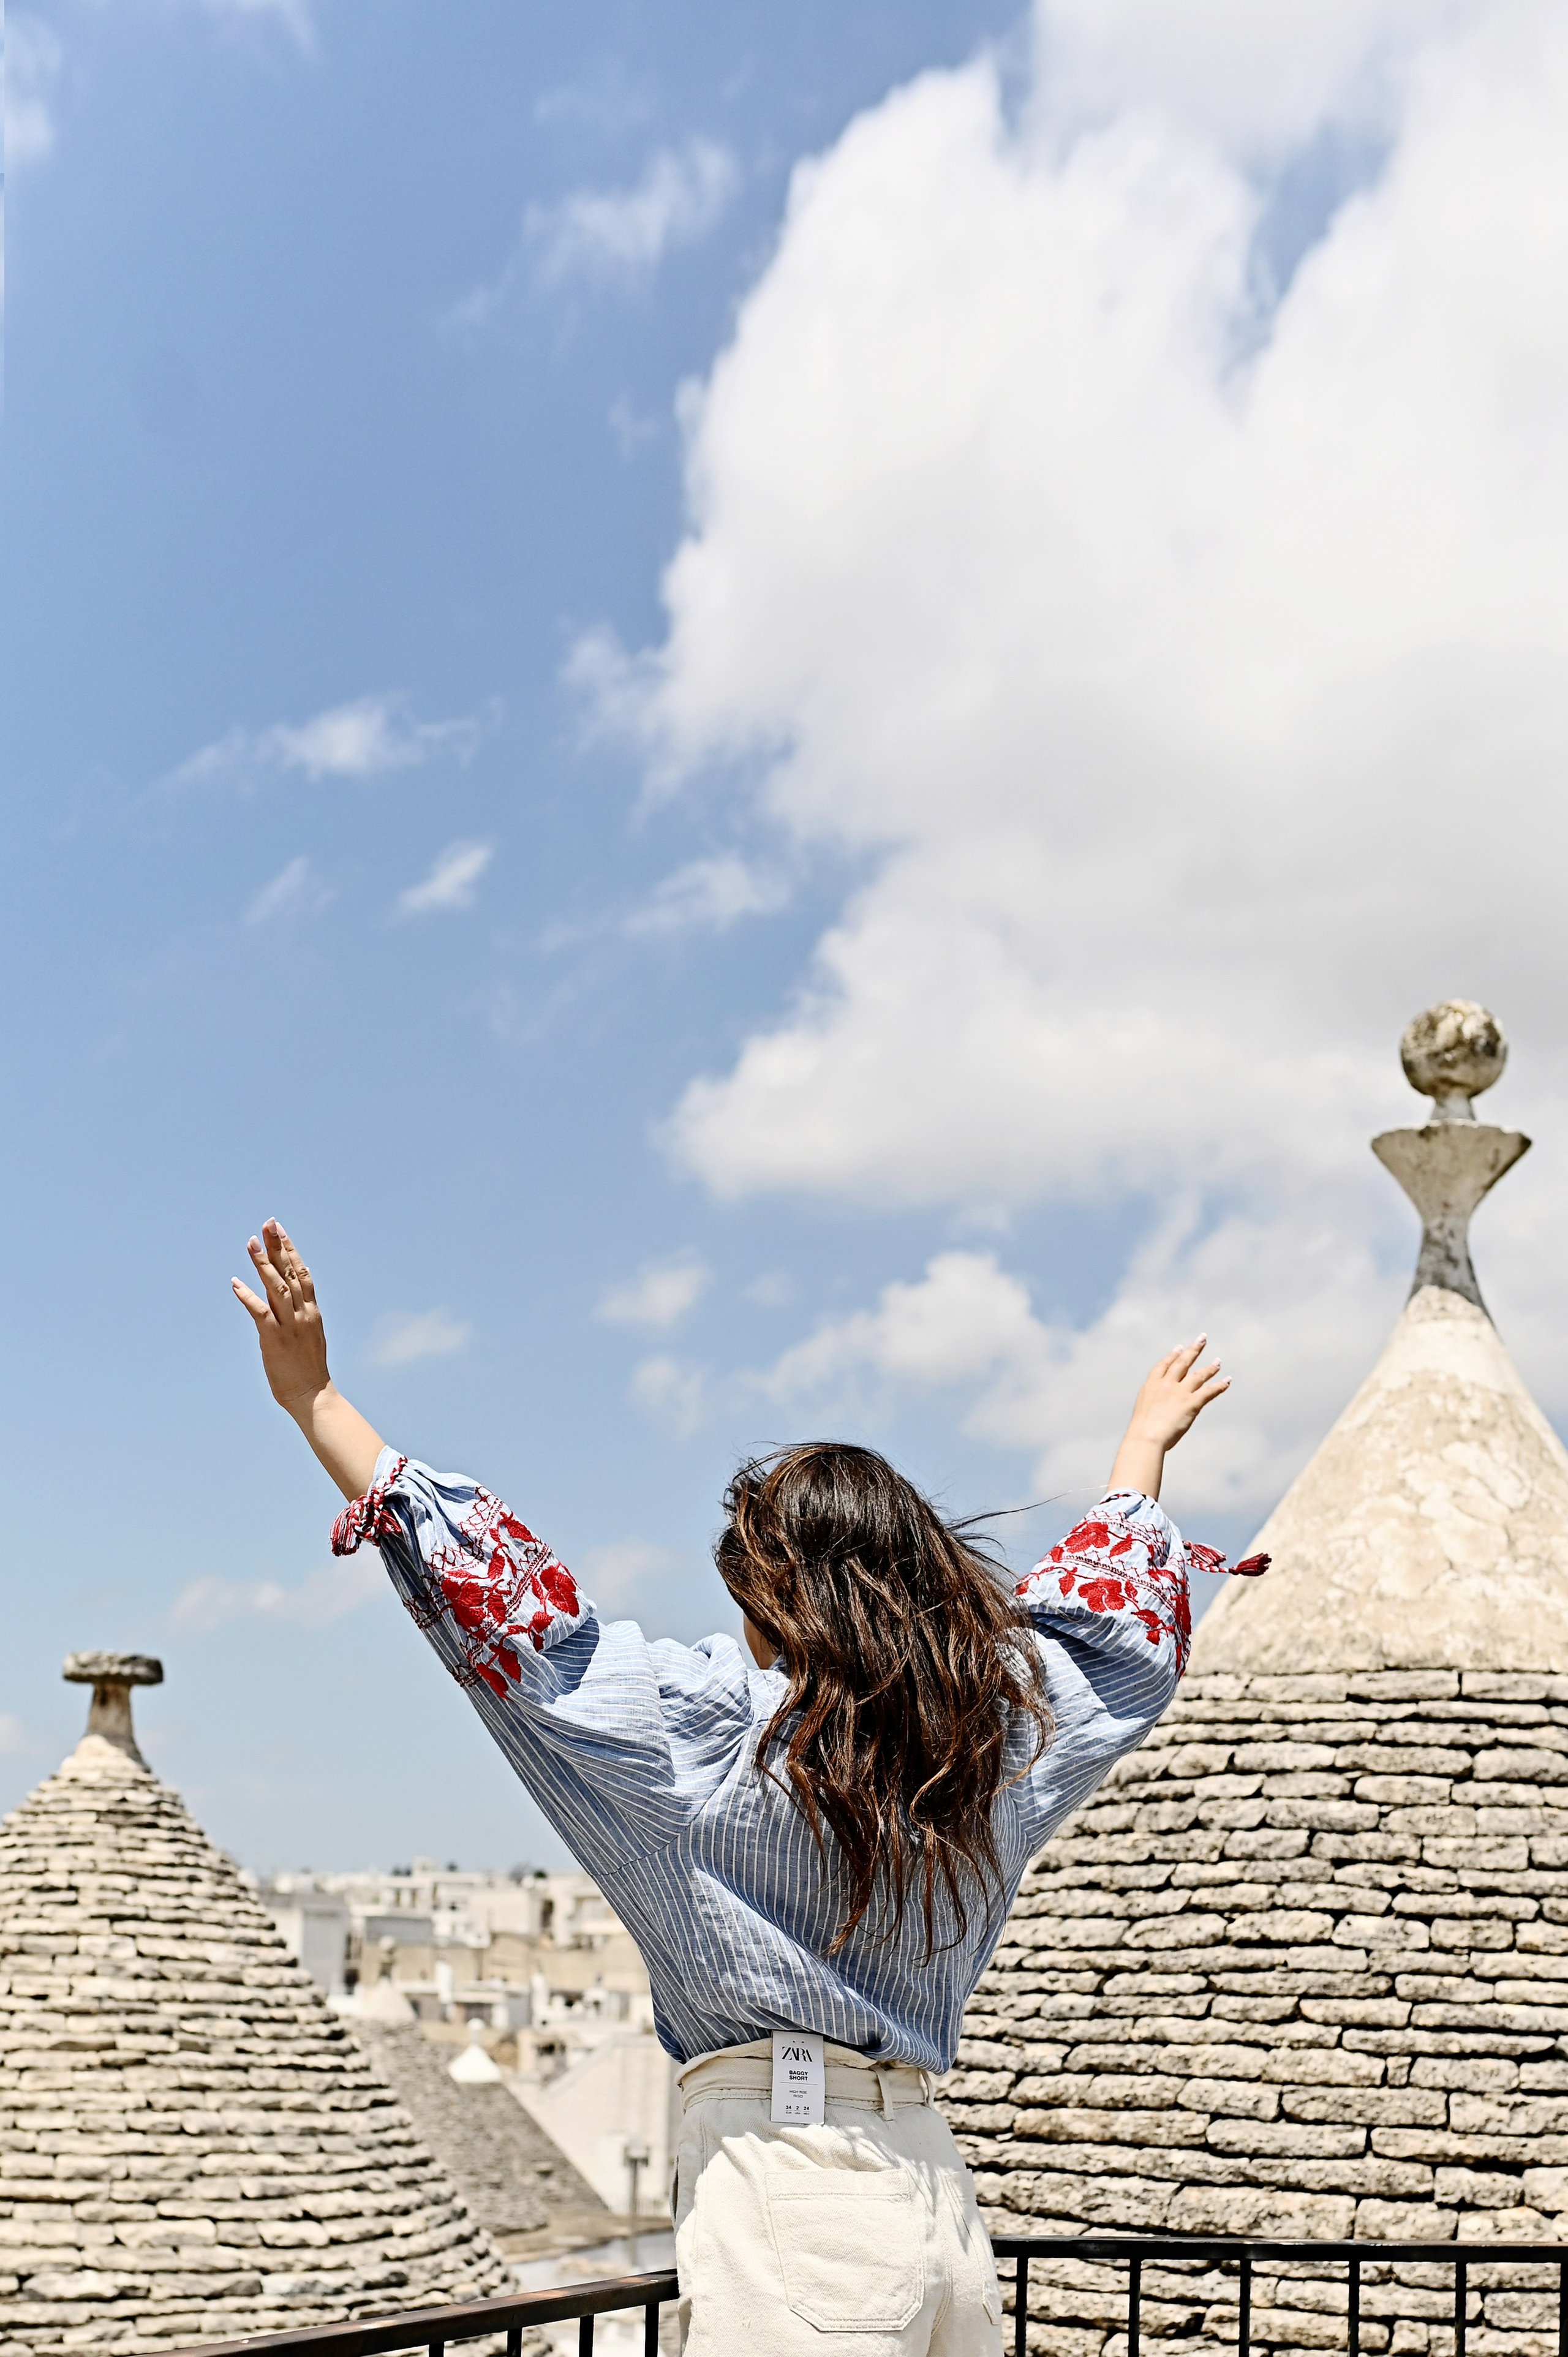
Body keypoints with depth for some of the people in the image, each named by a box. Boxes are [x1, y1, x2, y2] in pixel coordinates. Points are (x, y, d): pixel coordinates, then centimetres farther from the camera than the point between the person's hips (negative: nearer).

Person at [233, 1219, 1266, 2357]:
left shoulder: (728, 1722, -10)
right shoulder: (1003, 1729, 7)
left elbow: (508, 1610, -8)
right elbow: (1112, 1610, 27)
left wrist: (316, 1400, -3)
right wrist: (1146, 1442, 45)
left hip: (785, 2183, -6)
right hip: (940, 2188, 7)